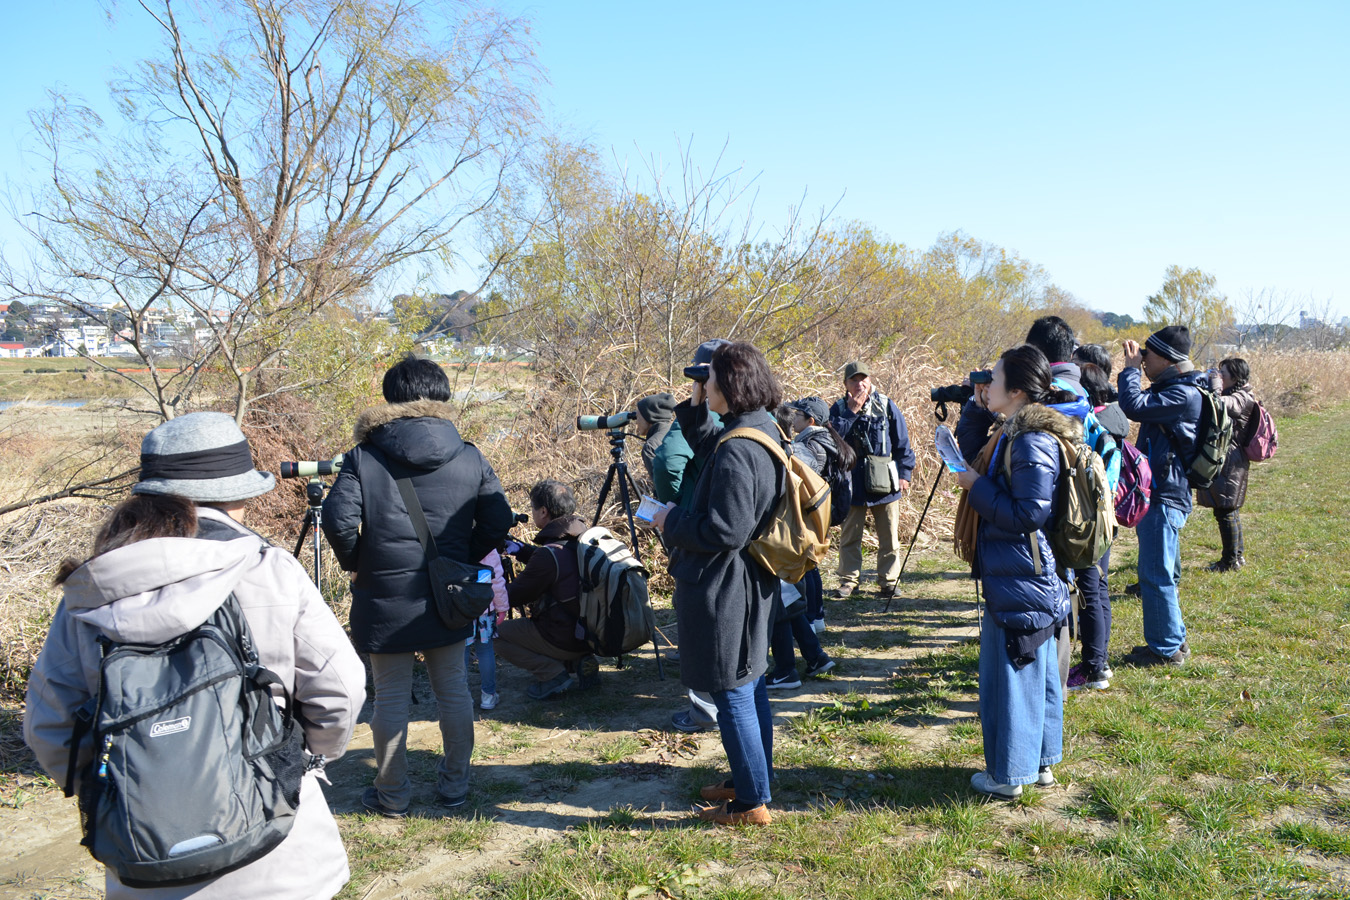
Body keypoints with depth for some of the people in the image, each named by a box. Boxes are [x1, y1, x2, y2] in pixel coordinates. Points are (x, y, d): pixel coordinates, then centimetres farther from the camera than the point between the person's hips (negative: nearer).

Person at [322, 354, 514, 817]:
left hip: (384, 599, -2)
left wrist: (356, 565, 2)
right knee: (454, 691, 15)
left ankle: (391, 795, 21)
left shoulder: (363, 457, -7)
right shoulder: (469, 458, -1)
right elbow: (498, 521, -2)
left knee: (391, 698, 9)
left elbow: (338, 522, -15)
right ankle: (455, 784, 26)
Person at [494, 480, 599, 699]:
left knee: (497, 634, 7)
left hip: (566, 639, -8)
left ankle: (553, 673, -4)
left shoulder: (549, 554, -24)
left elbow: (513, 597, -12)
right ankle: (581, 661, 12)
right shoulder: (585, 539, 1)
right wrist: (520, 549, 21)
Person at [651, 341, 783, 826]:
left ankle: (751, 802, 15)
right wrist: (695, 409, 13)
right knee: (749, 684, 21)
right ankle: (752, 779, 36)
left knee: (733, 695, 2)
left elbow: (725, 531, -26)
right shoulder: (763, 430, 5)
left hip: (724, 588, -10)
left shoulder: (737, 451, -25)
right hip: (751, 582, 10)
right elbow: (710, 451, 24)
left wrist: (673, 521, -12)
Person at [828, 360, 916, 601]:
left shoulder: (887, 406, 2)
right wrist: (852, 411, -17)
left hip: (884, 482, 0)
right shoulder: (839, 409, 2)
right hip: (852, 483, 0)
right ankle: (848, 580, 18)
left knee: (889, 536, 6)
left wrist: (904, 473, 2)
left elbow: (902, 443, 7)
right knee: (849, 536, 7)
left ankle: (889, 581, 18)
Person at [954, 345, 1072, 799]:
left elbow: (1028, 513, -23)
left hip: (1019, 584, -11)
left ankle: (1008, 774, 13)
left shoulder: (1031, 443, -21)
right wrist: (976, 481, 9)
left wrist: (977, 486, -17)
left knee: (1010, 673, 1)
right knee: (1036, 671, 18)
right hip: (1031, 577, 11)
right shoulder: (1017, 434, 11)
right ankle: (1040, 761, 31)